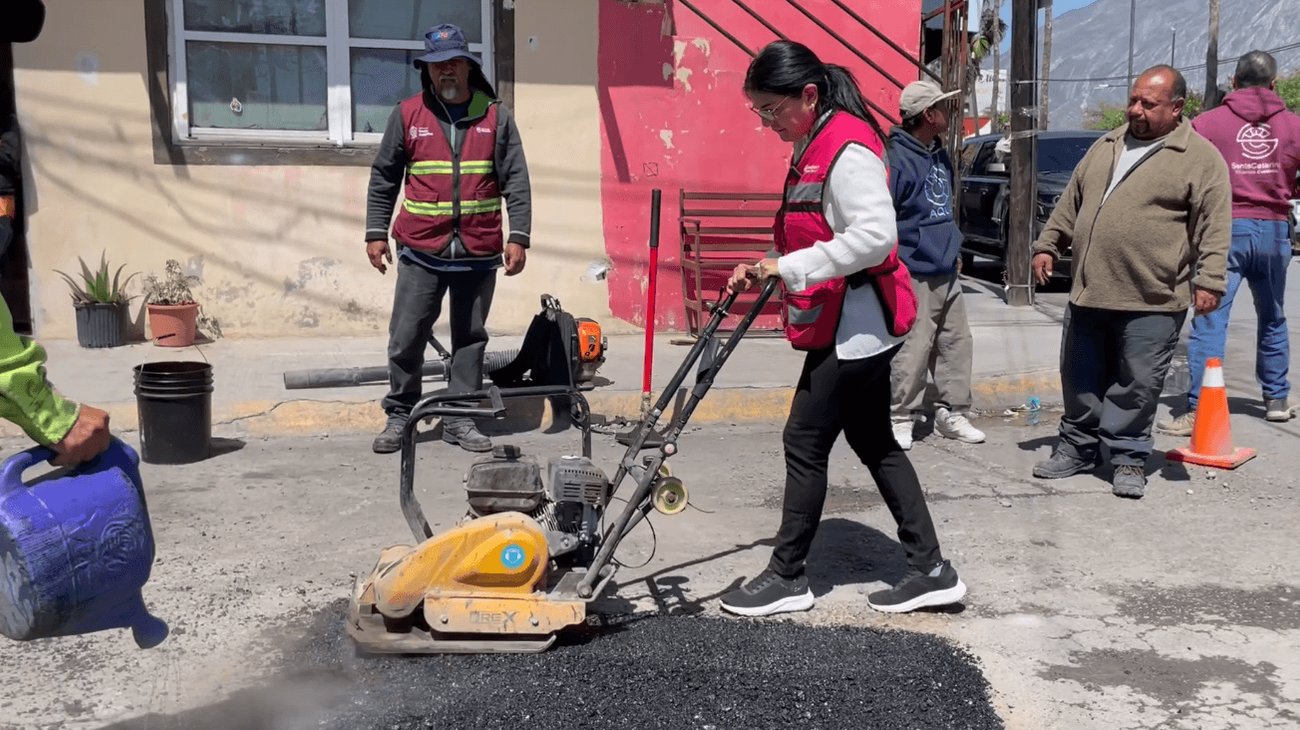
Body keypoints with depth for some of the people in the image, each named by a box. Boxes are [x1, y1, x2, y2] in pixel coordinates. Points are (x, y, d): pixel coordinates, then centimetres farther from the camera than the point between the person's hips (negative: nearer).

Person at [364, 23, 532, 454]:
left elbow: (515, 181, 3)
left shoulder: (495, 116, 4)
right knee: (406, 338, 2)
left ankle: (460, 419, 20)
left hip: (479, 254, 1)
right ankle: (399, 415, 17)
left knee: (470, 338, 9)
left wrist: (518, 236, -4)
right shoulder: (407, 115, 5)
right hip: (421, 252, 0)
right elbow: (383, 178, 9)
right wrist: (375, 232, 4)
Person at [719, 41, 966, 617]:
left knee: (804, 443, -1)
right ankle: (930, 569, 20)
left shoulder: (847, 148, -18)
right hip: (849, 327, 10)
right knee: (874, 443, 13)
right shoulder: (816, 145, 14)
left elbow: (874, 236, -27)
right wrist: (767, 270, 7)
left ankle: (787, 576, 13)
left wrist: (789, 268, -24)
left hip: (854, 327, -10)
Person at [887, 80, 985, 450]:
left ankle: (952, 413, 23)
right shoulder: (897, 158, -16)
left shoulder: (941, 155, 13)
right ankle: (901, 418, 7)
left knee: (956, 343, 12)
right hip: (914, 275, -9)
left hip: (947, 271, 9)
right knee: (912, 351, -5)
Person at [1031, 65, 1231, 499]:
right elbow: (1071, 203, 21)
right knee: (1081, 380, 13)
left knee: (1136, 386, 2)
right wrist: (1048, 245, 15)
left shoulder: (1201, 158, -3)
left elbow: (1213, 226, -9)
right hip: (1089, 292, 5)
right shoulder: (1106, 147, 14)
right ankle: (1077, 447, 27)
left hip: (1152, 301, -5)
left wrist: (1209, 280, -16)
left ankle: (1129, 458, 15)